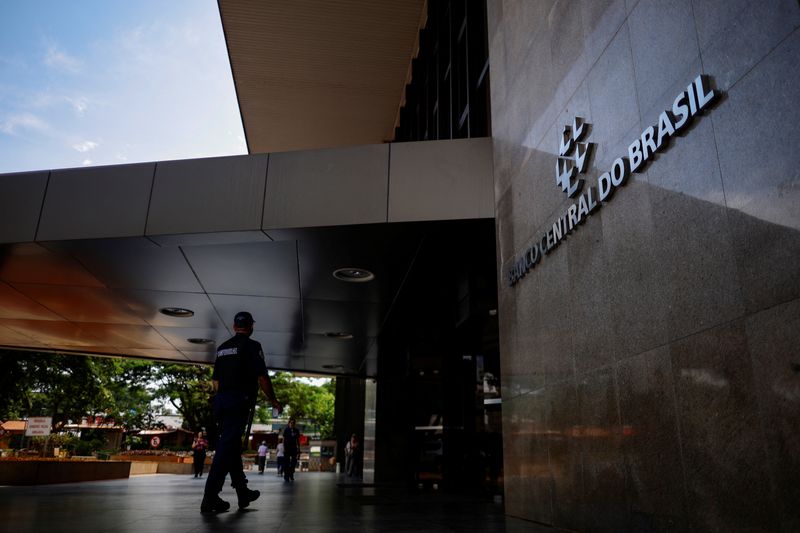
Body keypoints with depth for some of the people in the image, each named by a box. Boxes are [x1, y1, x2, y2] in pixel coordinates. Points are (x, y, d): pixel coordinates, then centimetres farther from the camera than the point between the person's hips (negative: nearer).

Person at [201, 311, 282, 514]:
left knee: (232, 446, 13)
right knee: (228, 447, -9)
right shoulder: (252, 346, -5)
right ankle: (210, 497, -13)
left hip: (221, 401, 8)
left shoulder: (223, 347, 16)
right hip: (239, 402, -7)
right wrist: (274, 401, 0)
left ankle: (243, 493, 22)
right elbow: (262, 377, -11)